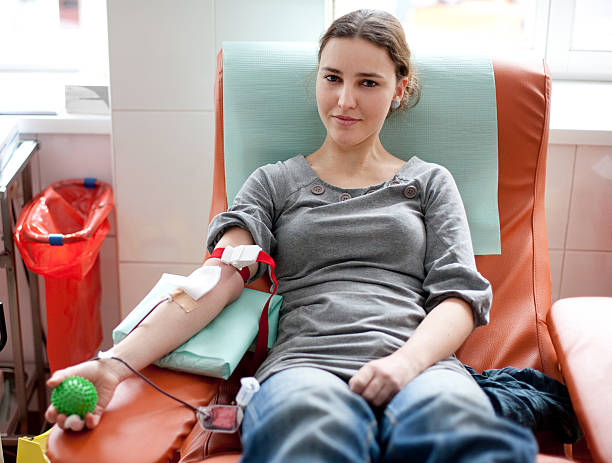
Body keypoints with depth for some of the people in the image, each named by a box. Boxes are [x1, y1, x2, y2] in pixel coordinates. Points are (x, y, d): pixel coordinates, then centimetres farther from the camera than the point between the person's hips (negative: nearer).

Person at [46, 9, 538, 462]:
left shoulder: (430, 182, 23)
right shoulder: (276, 182, 21)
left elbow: (459, 294, 11)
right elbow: (218, 277, 5)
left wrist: (407, 361, -13)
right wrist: (114, 364, -12)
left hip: (421, 363, 1)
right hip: (306, 362, 0)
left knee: (453, 418, -41)